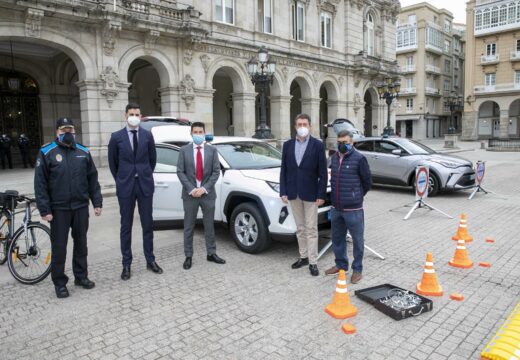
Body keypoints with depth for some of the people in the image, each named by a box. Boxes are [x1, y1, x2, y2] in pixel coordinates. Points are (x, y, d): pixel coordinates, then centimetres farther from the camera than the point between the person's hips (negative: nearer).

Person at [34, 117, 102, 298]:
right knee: (59, 247, 5)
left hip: (81, 207, 3)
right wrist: (44, 210, -10)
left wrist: (97, 202, 3)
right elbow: (40, 184, -5)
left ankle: (81, 276, 27)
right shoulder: (46, 153, -3)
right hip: (58, 209, -3)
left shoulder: (83, 152, 7)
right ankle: (59, 282, 18)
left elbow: (92, 179, 9)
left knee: (81, 243, 12)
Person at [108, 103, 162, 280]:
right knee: (126, 226, 6)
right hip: (125, 186, -1)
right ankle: (126, 264, 15)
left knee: (148, 224, 7)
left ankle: (150, 260, 19)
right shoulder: (116, 137, -1)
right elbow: (112, 161, 9)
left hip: (145, 185, 1)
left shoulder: (147, 135, 2)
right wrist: (120, 180, 12)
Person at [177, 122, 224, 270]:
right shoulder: (184, 150, 1)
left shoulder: (212, 150, 3)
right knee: (188, 227, 6)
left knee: (209, 225, 10)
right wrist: (191, 189, -13)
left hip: (207, 193, 1)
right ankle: (188, 256, 16)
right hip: (190, 194, -1)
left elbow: (216, 171, -1)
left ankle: (211, 253, 22)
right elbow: (180, 171, -2)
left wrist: (204, 188, -11)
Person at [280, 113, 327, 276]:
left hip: (310, 193, -3)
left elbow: (323, 172, -5)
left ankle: (313, 262, 9)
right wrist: (283, 192, 0)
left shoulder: (318, 145, -4)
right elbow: (283, 170, 6)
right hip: (293, 193, 4)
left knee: (311, 229, 2)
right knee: (300, 228, 14)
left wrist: (321, 195, -10)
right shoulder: (288, 145, 6)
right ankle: (303, 257, 26)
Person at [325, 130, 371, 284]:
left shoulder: (359, 158, -10)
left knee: (357, 240, 6)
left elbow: (367, 182, -3)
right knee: (337, 238, 17)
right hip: (336, 207, 6)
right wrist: (335, 197, 14)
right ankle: (341, 264, 35)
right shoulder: (334, 158, 9)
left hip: (353, 209, -6)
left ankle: (357, 269, 21)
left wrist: (356, 196, 7)